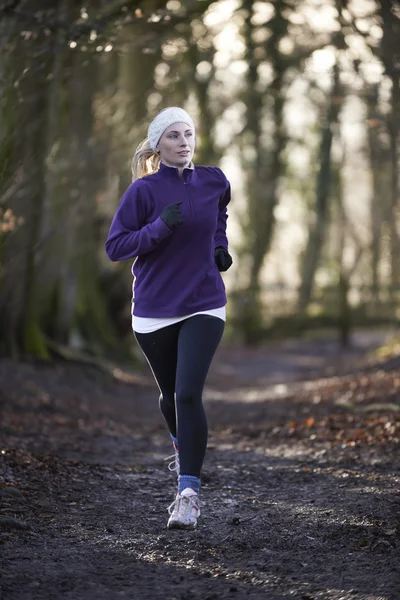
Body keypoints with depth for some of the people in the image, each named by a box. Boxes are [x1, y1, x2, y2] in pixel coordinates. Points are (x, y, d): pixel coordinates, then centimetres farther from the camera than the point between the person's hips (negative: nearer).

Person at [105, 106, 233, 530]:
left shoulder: (214, 182, 1)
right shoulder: (144, 190, -9)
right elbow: (115, 246, -10)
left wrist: (220, 245, 9)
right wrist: (161, 227, -22)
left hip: (204, 308, 0)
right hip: (154, 310, 0)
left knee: (189, 393, -16)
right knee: (170, 394, 16)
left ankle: (188, 491, -13)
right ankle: (182, 445, 51)